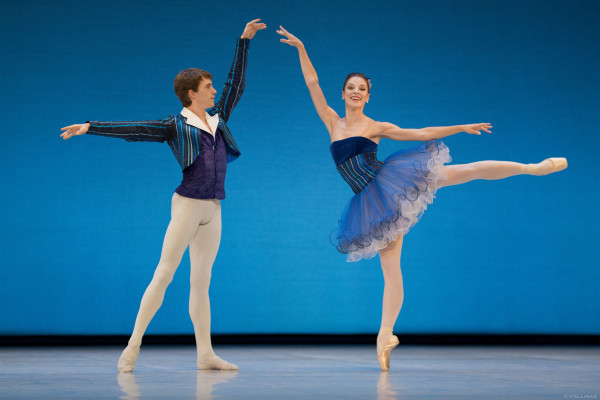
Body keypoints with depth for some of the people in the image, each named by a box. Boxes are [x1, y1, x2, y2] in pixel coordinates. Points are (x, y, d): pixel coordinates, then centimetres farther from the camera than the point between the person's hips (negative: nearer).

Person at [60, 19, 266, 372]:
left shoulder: (218, 119, 14)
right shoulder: (176, 126, -2)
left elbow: (237, 83, 21)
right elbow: (133, 129, -8)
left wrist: (244, 40, 22)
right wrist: (90, 127, -15)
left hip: (213, 211, 6)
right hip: (188, 206, -6)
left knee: (201, 282, 7)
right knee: (164, 273, -8)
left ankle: (206, 354, 6)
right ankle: (134, 346, -6)